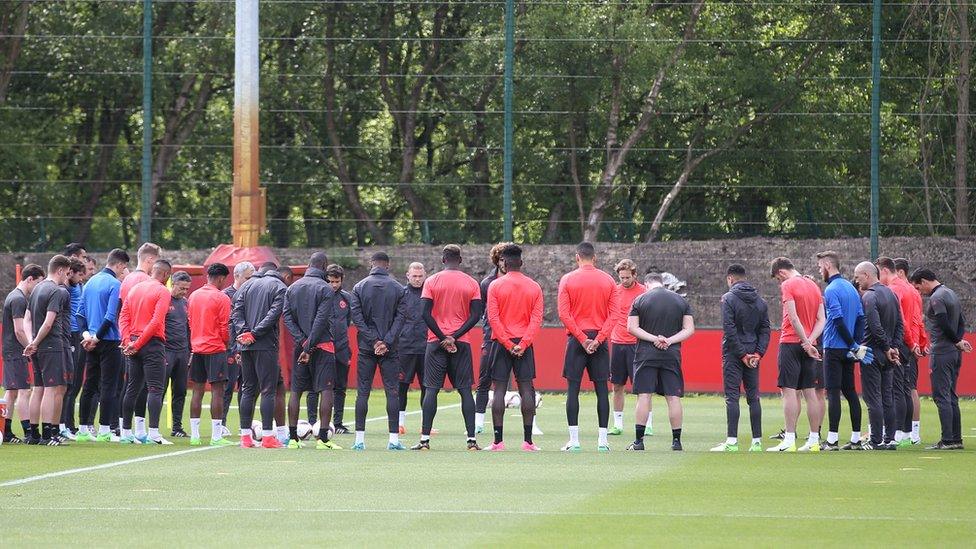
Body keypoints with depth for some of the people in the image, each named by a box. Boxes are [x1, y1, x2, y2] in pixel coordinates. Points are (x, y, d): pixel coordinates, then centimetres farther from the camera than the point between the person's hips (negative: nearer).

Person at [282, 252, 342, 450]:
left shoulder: (292, 288, 9)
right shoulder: (325, 289, -7)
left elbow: (287, 316, 1)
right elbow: (321, 320, -14)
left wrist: (302, 341, -6)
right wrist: (309, 346, -13)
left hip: (300, 345, 5)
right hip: (322, 345, -5)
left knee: (296, 391, 9)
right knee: (326, 390, -4)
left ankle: (293, 438, 8)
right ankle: (323, 438, -10)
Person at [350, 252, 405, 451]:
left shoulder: (359, 287, 2)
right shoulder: (397, 288, 1)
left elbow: (357, 317, -4)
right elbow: (400, 318, -6)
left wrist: (374, 340, -6)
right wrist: (386, 342, -9)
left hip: (366, 348, 1)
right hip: (390, 349, -1)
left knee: (363, 392, 3)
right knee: (392, 392, 2)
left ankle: (360, 439, -1)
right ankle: (394, 438, -3)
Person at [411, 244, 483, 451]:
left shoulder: (432, 281, 0)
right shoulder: (471, 283, 4)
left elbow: (426, 313, -7)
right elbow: (475, 315, -3)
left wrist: (443, 337, -6)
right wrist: (455, 336, -7)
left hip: (436, 341, -1)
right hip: (462, 342, 1)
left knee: (432, 389, 0)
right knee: (465, 389, 4)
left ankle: (425, 439, -5)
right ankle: (471, 439, -1)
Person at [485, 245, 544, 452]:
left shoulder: (495, 286, -3)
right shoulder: (534, 287, 4)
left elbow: (493, 318, -9)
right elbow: (537, 319, -3)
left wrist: (507, 343, -8)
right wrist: (523, 344, -8)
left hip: (501, 343, -2)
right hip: (524, 343, 2)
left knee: (499, 389, 0)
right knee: (526, 388, 3)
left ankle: (498, 440, -4)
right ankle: (528, 440, -1)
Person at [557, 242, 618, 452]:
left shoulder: (567, 280, -2)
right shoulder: (608, 280, 5)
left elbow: (564, 314, -8)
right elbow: (613, 314, -1)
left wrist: (582, 339, -8)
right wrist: (598, 339, -6)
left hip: (576, 338, -2)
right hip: (600, 339, 2)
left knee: (573, 388, 1)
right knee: (601, 389, 5)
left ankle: (574, 440, -3)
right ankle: (603, 440, 3)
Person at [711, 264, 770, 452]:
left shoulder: (729, 298, -8)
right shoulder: (760, 301, 11)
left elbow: (729, 330, -16)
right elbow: (765, 330, 7)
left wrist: (742, 354, -12)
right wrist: (758, 353, 0)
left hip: (733, 354, -5)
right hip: (753, 356, 5)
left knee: (732, 396, -5)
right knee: (753, 397, 8)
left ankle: (732, 442, -10)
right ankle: (757, 442, 7)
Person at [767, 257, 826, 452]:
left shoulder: (788, 285, -8)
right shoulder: (813, 286, 14)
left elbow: (793, 318, -16)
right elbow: (822, 319, 8)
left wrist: (806, 343, -15)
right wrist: (810, 340, -4)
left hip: (791, 343, -7)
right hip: (808, 344, 7)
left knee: (789, 390, -7)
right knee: (810, 392, 8)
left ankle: (789, 442, -12)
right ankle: (814, 441, 8)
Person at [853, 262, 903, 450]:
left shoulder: (869, 296, -14)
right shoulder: (891, 294, 12)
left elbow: (875, 327, -21)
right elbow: (900, 325, 13)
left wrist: (888, 349, -11)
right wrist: (893, 348, 7)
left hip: (872, 354, -8)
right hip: (887, 356, 8)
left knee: (873, 399, -4)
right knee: (887, 398, 11)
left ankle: (877, 440, -5)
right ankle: (890, 439, 12)